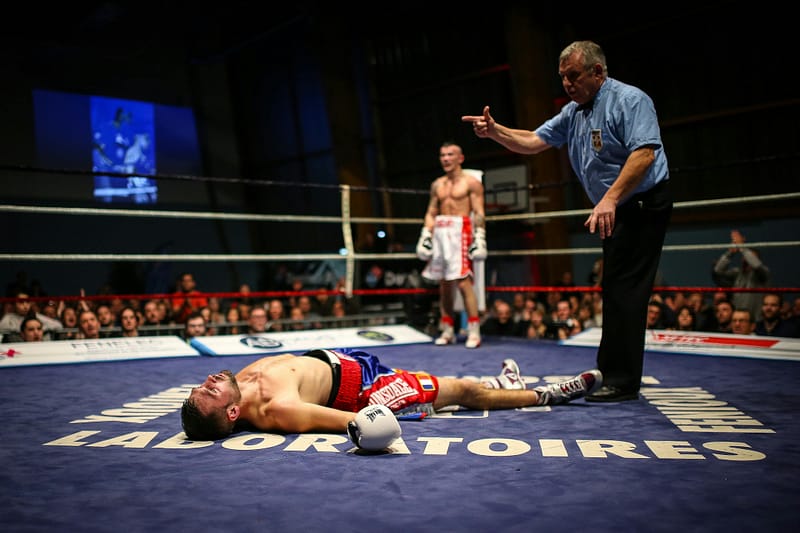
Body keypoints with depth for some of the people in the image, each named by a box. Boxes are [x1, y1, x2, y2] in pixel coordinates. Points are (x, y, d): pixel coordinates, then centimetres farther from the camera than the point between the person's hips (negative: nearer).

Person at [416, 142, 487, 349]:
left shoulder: (471, 182, 2)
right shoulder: (437, 185, 18)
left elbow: (479, 213, -4)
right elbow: (430, 214, 18)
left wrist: (479, 239, -14)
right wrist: (425, 237, 8)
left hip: (460, 233, -6)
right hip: (440, 233, 6)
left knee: (464, 283, -13)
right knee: (444, 285, 7)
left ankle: (474, 332, -11)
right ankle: (447, 331, 14)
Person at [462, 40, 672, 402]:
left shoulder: (630, 100, -13)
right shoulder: (573, 113, 14)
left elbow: (644, 153, -25)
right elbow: (533, 142, 11)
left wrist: (610, 199, -34)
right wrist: (495, 132, -6)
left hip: (643, 206, -9)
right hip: (616, 212, 9)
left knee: (624, 290, -11)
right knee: (615, 291, 13)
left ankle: (623, 382, -7)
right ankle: (608, 373, 22)